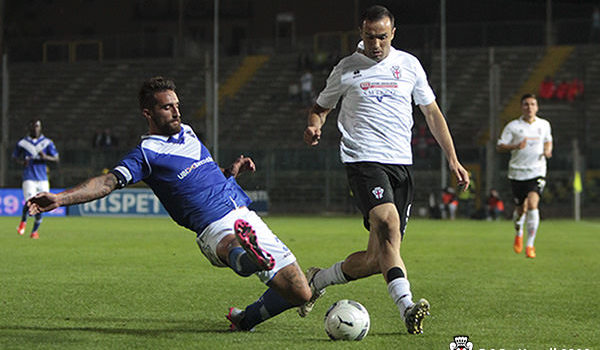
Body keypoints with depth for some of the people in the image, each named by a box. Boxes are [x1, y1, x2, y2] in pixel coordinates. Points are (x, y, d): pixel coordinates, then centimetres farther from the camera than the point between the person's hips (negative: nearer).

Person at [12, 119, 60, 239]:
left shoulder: (47, 143, 5)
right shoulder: (22, 143, 4)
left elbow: (56, 159, 4)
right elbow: (15, 157, 16)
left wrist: (45, 157, -16)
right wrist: (22, 162, -7)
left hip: (43, 179, 2)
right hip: (29, 178, -2)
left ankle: (35, 230, 20)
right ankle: (23, 221, 12)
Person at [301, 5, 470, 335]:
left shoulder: (408, 64, 12)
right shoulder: (346, 69, 7)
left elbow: (432, 112, 19)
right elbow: (320, 107, 20)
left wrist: (452, 158, 11)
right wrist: (314, 126, -4)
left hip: (401, 164, 4)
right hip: (363, 159, -4)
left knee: (377, 258, -1)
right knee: (388, 223, -31)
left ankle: (317, 279, 24)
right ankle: (407, 307, -39)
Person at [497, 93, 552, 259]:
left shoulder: (544, 125, 7)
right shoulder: (513, 126, -2)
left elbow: (548, 141, 24)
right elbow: (500, 146, -3)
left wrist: (547, 150, 2)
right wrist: (516, 146, -21)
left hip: (537, 172, 0)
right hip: (517, 172, 0)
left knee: (532, 204, -19)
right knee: (521, 209, 7)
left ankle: (530, 245, -15)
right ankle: (518, 233, 42)